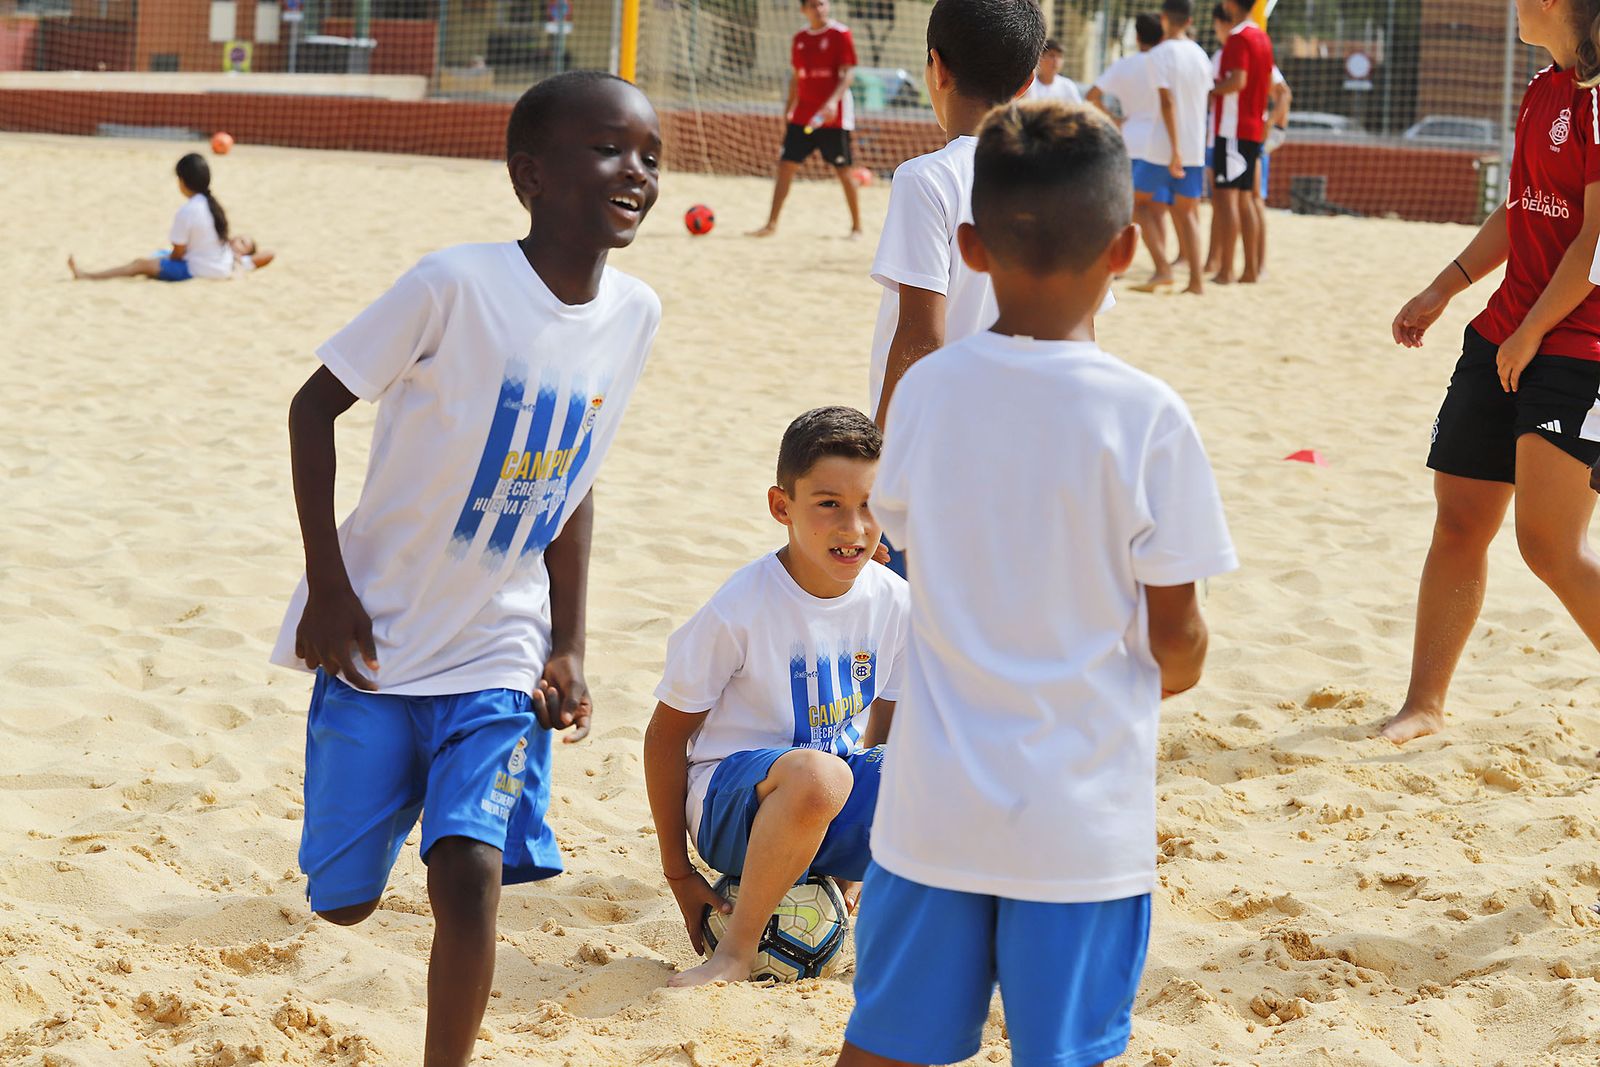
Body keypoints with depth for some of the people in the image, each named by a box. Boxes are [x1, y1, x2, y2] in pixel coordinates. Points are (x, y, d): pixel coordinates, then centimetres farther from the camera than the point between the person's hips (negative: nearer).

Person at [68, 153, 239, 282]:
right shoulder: (212, 204, 7)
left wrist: (169, 258, 9)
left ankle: (88, 276, -1)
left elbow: (178, 252, -13)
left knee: (141, 265, -3)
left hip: (199, 270, -8)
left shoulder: (186, 212, -17)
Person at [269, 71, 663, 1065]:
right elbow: (315, 405, -11)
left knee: (470, 871, -14)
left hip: (499, 653, 3)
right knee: (345, 899, 6)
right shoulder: (457, 284, -20)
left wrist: (569, 648, 7)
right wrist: (327, 586, -13)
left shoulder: (635, 314, -3)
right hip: (381, 638, -3)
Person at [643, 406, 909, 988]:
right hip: (730, 798, -5)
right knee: (816, 772, -39)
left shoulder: (893, 602, -3)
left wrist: (860, 862, 12)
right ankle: (737, 948, -19)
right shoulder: (740, 610, -17)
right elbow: (666, 735, -7)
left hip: (832, 813, 5)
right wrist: (679, 874, -5)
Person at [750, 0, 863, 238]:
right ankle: (772, 224, 2)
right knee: (786, 165, -1)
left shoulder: (840, 34, -7)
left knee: (843, 170, 0)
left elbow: (848, 73, -13)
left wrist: (833, 101, -26)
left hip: (833, 116, -5)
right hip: (803, 115, 5)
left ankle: (856, 226, 13)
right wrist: (789, 108, 16)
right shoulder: (800, 38, 11)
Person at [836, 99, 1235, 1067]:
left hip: (934, 805, 3)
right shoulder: (1147, 416, -13)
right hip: (1085, 821, -3)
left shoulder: (927, 391, -4)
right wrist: (1177, 666, 15)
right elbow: (1176, 642, -8)